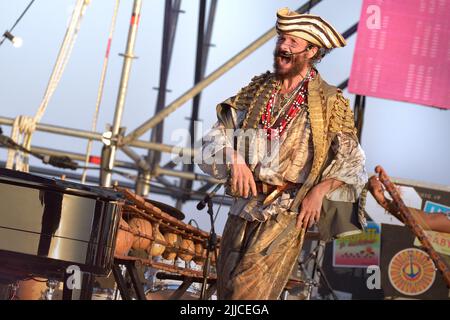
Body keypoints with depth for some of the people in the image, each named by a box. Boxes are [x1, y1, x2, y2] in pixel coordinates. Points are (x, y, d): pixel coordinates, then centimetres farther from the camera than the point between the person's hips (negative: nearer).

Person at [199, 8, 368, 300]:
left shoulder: (329, 101, 1)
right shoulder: (258, 89, 13)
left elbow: (351, 161, 1)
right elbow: (219, 135, 10)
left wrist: (320, 190, -14)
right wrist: (234, 160, -11)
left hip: (287, 213, -5)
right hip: (244, 209, 5)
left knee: (249, 290, -17)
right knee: (225, 290, 7)